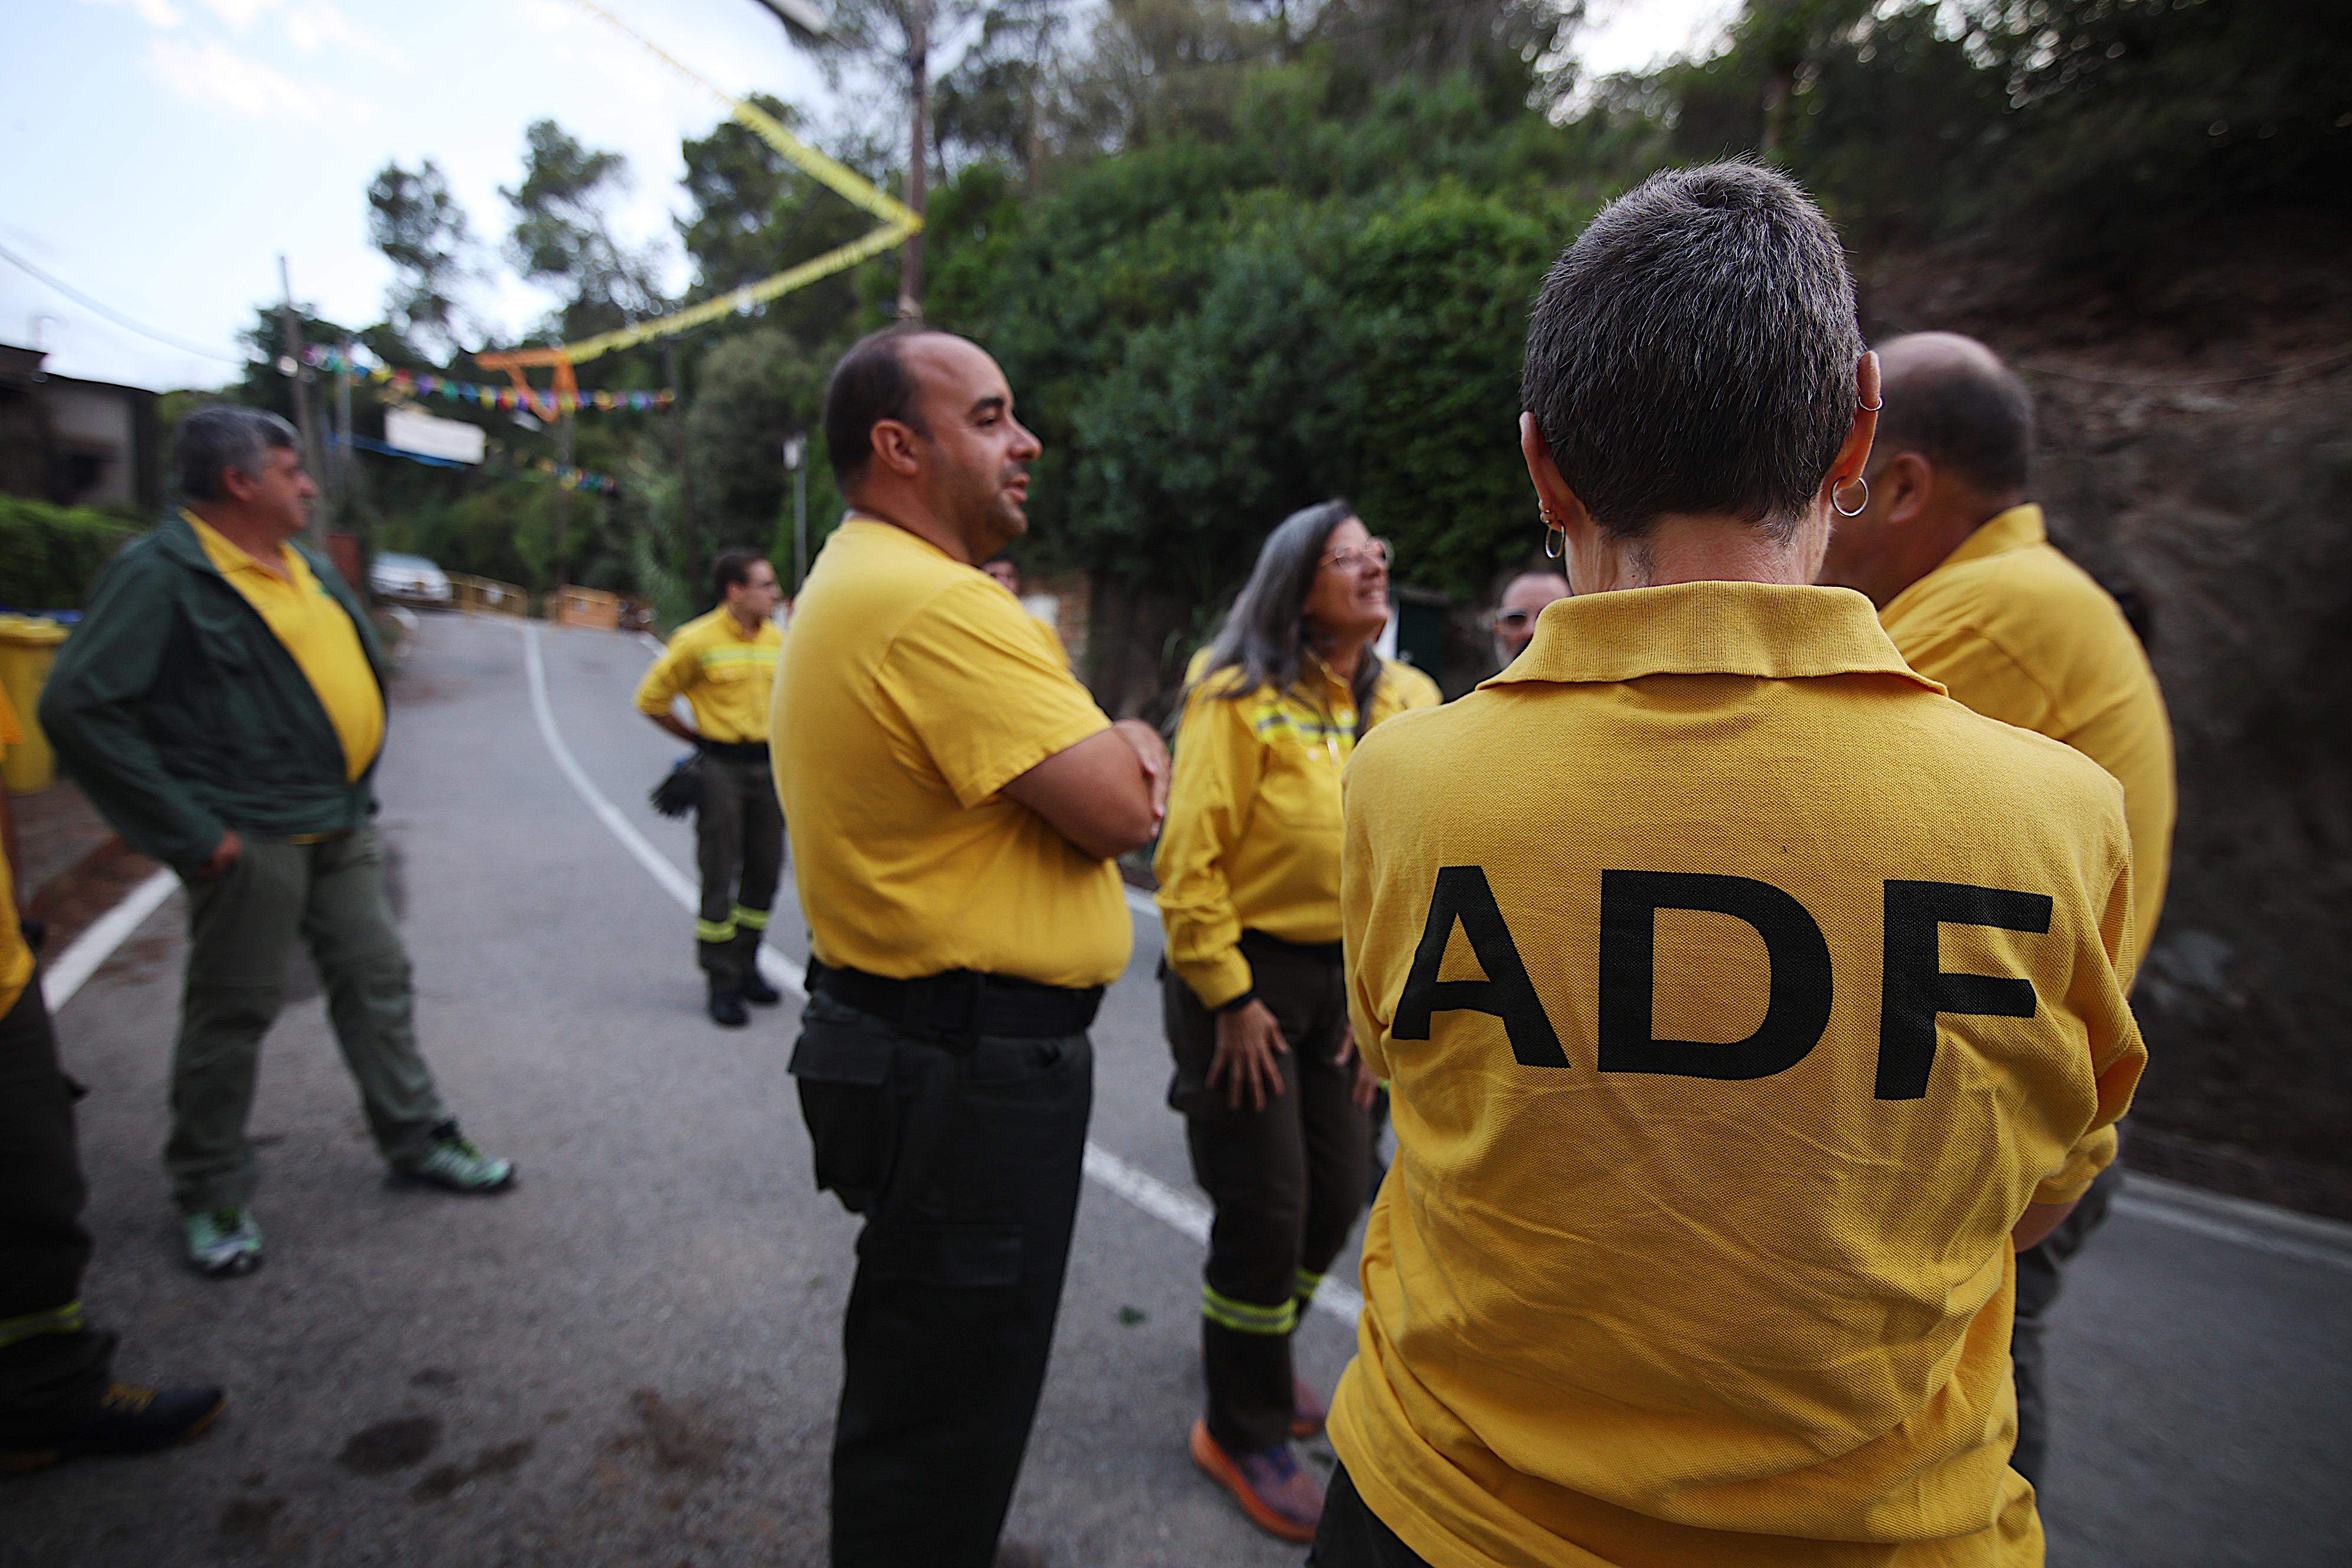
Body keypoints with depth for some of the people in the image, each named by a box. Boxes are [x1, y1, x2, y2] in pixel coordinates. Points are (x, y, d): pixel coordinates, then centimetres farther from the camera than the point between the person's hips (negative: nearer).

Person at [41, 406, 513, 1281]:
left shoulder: (306, 568, 13)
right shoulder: (161, 573, -11)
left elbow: (359, 672, 24)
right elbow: (79, 707, -17)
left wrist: (357, 789, 15)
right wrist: (189, 831, -18)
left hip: (339, 825, 8)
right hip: (252, 838, -7)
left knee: (378, 981, 12)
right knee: (232, 1013, 4)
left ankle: (417, 1142, 25)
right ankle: (210, 1197, 22)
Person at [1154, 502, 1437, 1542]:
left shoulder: (1403, 708, 4)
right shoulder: (1243, 700, -14)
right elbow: (1190, 860, -17)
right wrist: (1227, 998, -15)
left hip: (1341, 978, 6)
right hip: (1248, 972, -6)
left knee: (1338, 1198, 15)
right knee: (1263, 1209, 2)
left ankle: (1255, 1348, 46)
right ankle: (1243, 1433, 28)